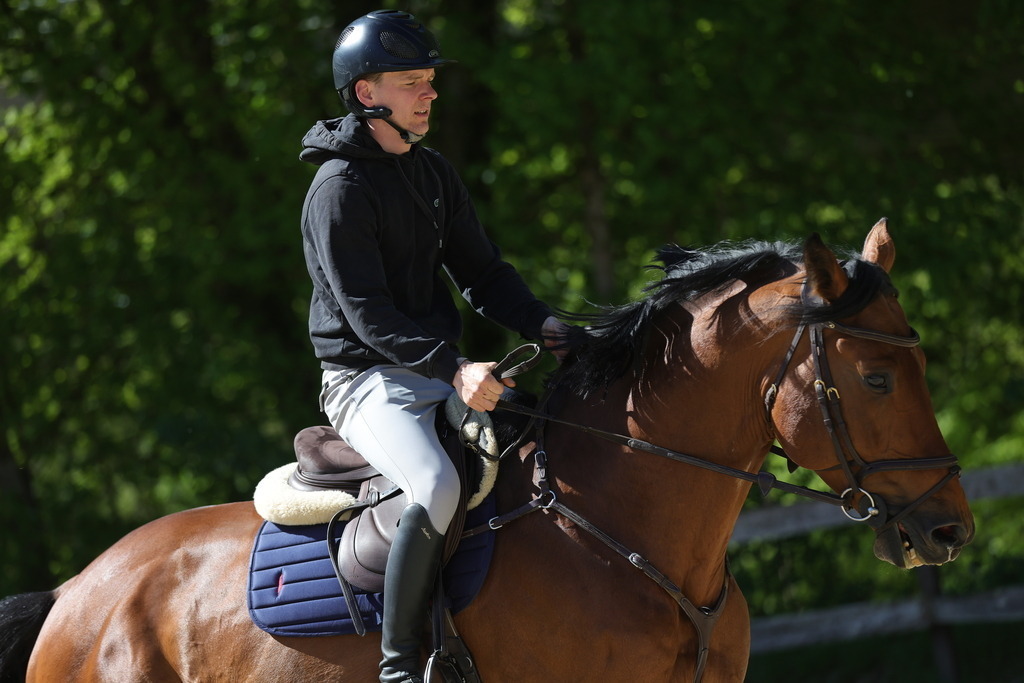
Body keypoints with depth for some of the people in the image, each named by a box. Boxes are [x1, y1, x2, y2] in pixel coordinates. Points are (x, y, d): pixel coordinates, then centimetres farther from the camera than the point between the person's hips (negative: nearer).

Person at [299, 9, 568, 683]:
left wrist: (546, 326, -6)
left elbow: (482, 272, 14)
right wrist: (453, 370, -31)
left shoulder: (435, 174, 14)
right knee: (440, 487, -35)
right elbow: (368, 313, -18)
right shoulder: (339, 190, -12)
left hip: (443, 370, 8)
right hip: (369, 380, -8)